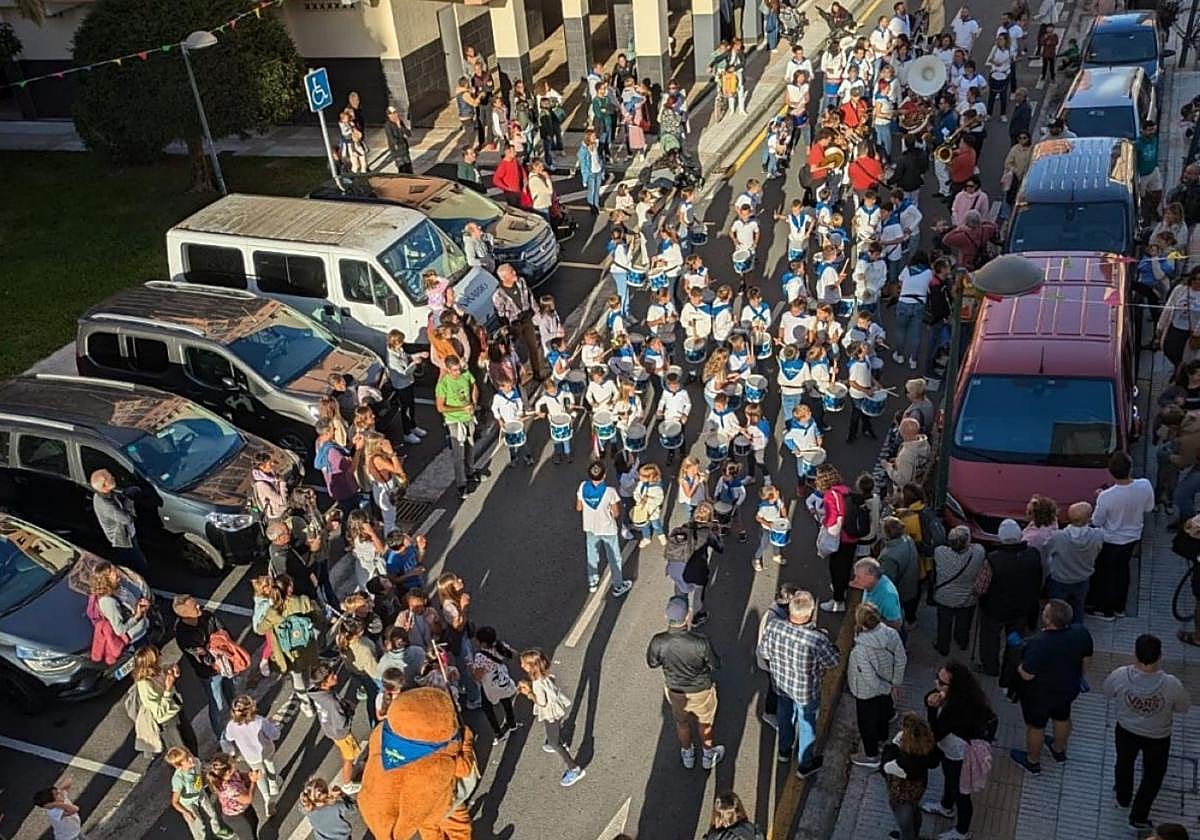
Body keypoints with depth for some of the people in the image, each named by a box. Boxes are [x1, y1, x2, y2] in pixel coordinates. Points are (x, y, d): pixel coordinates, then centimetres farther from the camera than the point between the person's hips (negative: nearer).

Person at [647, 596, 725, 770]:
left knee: (682, 723, 30)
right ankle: (708, 756, 51)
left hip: (675, 691, 2)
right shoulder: (701, 642, -36)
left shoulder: (658, 642, -31)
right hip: (701, 690, -2)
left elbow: (652, 663, -9)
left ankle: (687, 756, 54)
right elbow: (715, 665, -17)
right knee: (705, 723, 28)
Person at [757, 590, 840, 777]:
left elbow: (763, 653, -11)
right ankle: (805, 765, 47)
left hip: (781, 682, 4)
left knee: (785, 714, 32)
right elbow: (832, 662, -19)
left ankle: (784, 750, 58)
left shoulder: (773, 625, -29)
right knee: (807, 724, 24)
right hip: (805, 691, -4)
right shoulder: (817, 640, -40)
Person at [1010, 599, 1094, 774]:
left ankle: (1033, 761, 42)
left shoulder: (1039, 644, -40)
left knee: (1035, 726, 20)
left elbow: (1027, 675, -30)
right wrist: (1077, 676, 15)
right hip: (1069, 688, 6)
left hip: (1040, 694, -6)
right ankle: (1059, 750, 57)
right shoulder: (1081, 632, -21)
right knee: (1062, 717, 31)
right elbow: (1085, 658, -2)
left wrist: (1018, 665, -9)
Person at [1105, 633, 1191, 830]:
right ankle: (1138, 817, 39)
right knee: (1153, 775, 26)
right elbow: (1183, 708, -12)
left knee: (1124, 764, 31)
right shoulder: (1171, 685, -34)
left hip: (1126, 730, 1)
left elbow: (1108, 692, -8)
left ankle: (1123, 798, 56)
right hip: (1157, 737, -1)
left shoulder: (1119, 675, -31)